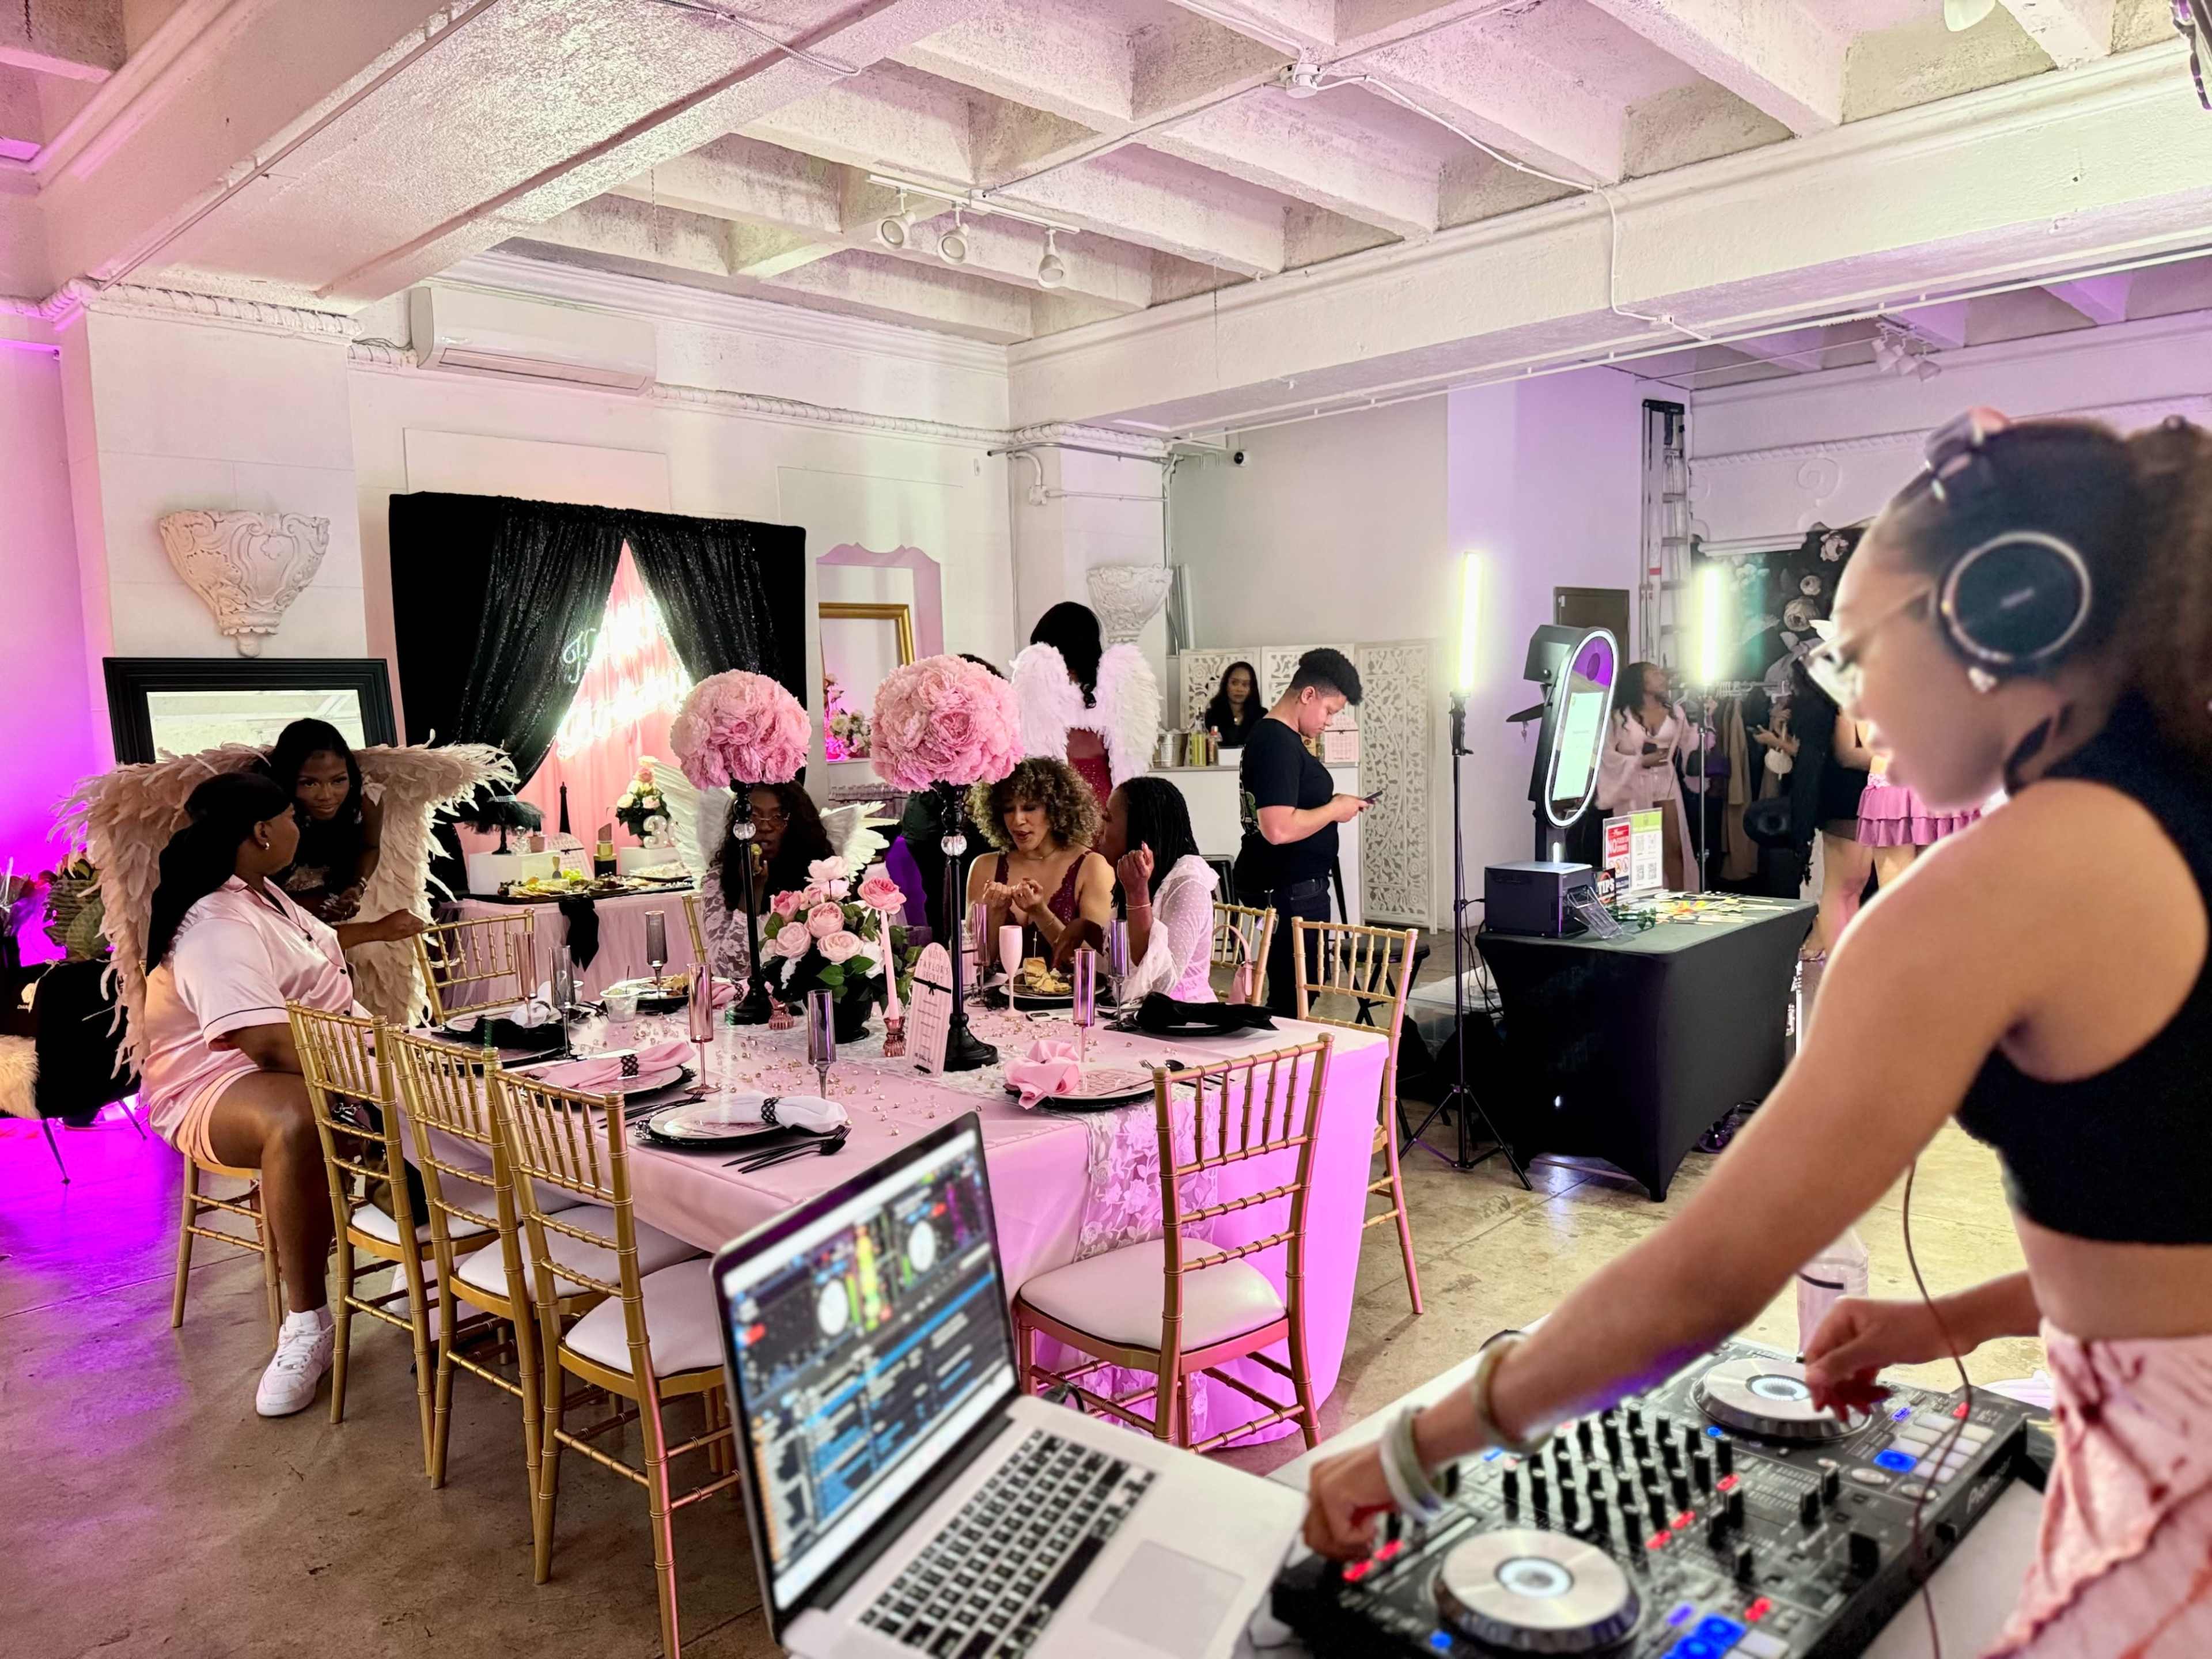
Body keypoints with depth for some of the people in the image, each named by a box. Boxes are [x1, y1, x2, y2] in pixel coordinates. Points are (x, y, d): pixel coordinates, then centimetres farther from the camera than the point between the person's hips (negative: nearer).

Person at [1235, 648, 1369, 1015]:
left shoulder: (1270, 735, 13)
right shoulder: (1278, 743, -20)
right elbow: (1278, 829, -29)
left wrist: (1332, 806, 12)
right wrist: (1335, 810, -15)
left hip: (1279, 888, 11)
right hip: (1290, 892, -11)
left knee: (1288, 993, 15)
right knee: (1295, 996, -4)